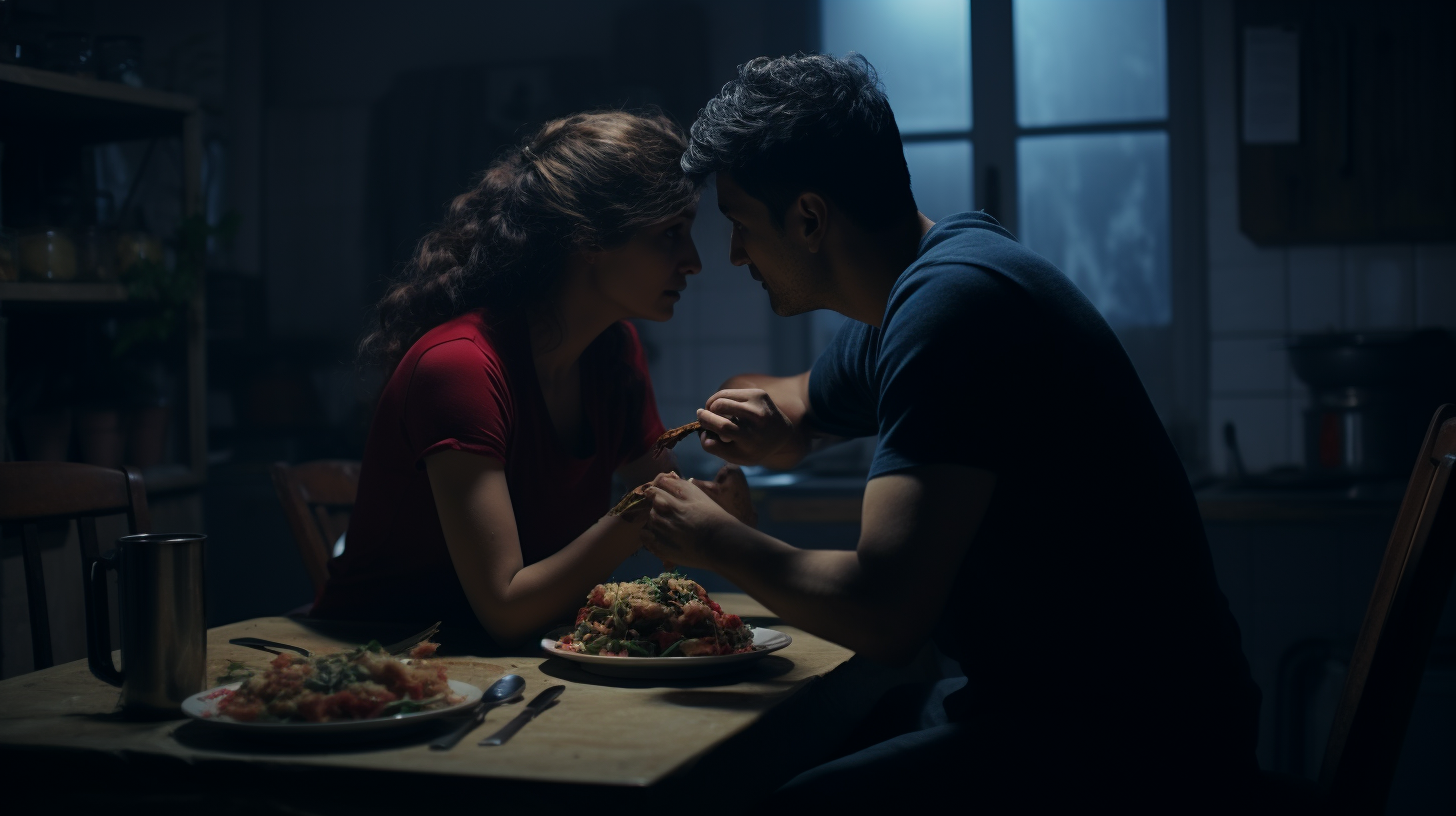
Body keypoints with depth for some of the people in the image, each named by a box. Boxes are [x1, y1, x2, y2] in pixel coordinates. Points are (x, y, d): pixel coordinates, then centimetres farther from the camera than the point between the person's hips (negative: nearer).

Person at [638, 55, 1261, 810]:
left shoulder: (950, 303, -20)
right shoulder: (909, 292, 10)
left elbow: (883, 613, -26)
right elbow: (800, 408, 30)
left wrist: (714, 541, -9)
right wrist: (761, 426, 5)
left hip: (1126, 745, -9)